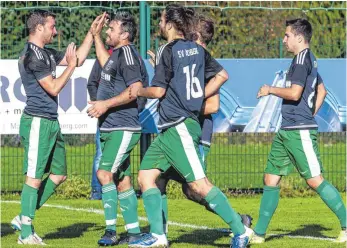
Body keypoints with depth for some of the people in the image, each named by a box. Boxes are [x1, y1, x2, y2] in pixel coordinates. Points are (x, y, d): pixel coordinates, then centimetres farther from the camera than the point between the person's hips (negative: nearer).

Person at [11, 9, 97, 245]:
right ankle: (26, 233, -5)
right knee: (35, 178, -8)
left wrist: (92, 33, 19)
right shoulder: (32, 55, -13)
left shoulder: (46, 53, 16)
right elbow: (53, 88, -15)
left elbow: (79, 58, 23)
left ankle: (24, 218, 17)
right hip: (37, 122, -10)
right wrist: (71, 66, -6)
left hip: (51, 123, 10)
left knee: (59, 174, 12)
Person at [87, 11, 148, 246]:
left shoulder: (127, 52, -13)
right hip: (112, 129, 10)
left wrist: (106, 104, -25)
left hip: (123, 129, -10)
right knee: (123, 181, 11)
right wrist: (96, 36, 40)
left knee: (105, 173, -18)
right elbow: (107, 65, 41)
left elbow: (136, 88, -23)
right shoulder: (118, 53, 16)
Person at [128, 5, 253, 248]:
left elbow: (158, 91, -14)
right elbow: (222, 75, 17)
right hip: (170, 128, 9)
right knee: (146, 175, 9)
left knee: (200, 184, -10)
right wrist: (198, 96, 20)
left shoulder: (168, 51, -13)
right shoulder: (197, 49, 11)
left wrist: (139, 91, 5)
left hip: (180, 126, -9)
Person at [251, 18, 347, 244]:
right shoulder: (309, 59, 18)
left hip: (299, 132, -10)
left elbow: (294, 93, -22)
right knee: (271, 179, 8)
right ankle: (259, 234, 11)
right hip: (287, 131, 10)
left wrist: (270, 90, -7)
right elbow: (321, 91, 28)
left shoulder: (302, 59, -12)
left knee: (315, 180, -8)